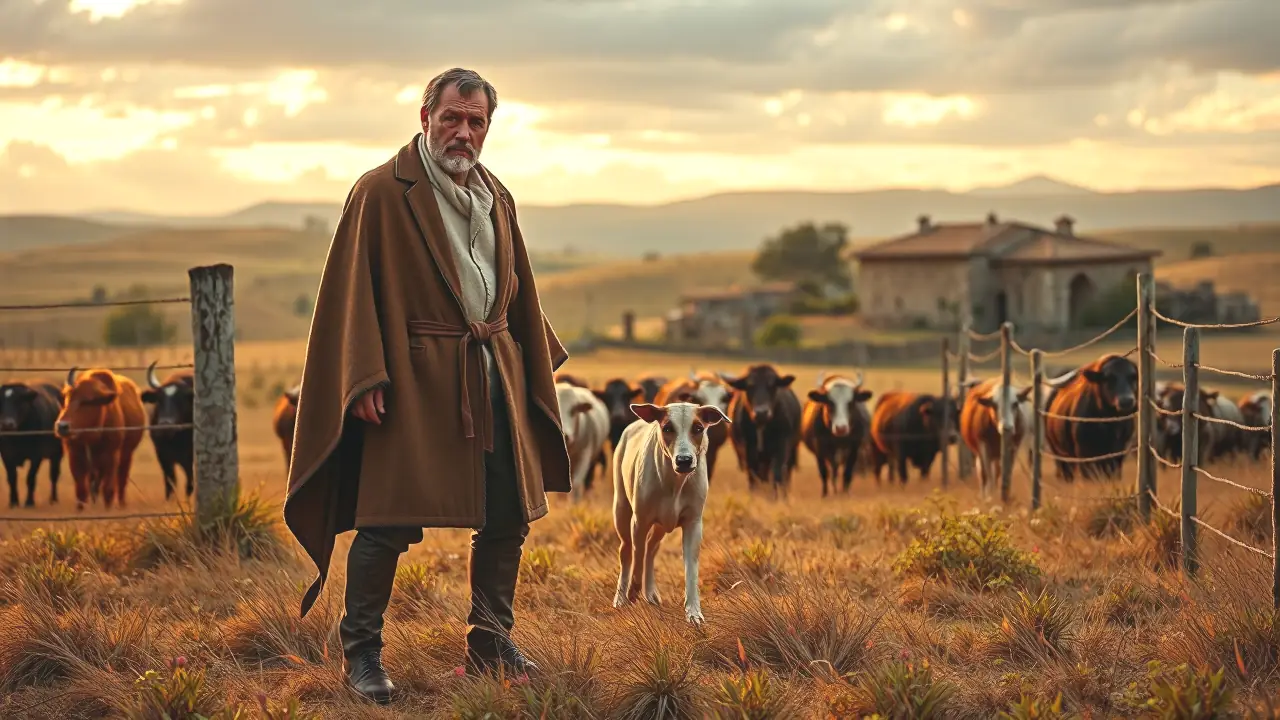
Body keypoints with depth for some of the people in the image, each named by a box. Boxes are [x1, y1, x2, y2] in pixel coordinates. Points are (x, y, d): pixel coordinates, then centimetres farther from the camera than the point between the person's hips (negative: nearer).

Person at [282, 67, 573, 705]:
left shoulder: (496, 198, 16)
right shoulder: (381, 193, -4)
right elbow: (353, 290, -8)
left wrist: (535, 374, 18)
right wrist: (366, 380, -16)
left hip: (495, 377, 7)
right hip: (414, 377, -7)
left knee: (508, 517, 9)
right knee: (390, 520, -8)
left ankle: (491, 645, 22)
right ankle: (361, 654, 4)